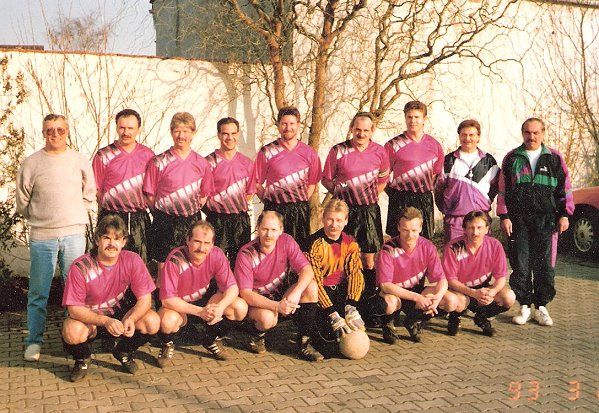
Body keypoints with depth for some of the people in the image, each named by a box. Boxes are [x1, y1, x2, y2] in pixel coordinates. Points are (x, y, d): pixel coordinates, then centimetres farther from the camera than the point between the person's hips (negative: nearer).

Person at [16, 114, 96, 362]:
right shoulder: (31, 164, 1)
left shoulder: (80, 161, 5)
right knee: (38, 292, 3)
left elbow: (89, 194, 15)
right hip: (41, 237, -1)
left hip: (74, 234, 1)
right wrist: (39, 219, 9)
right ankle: (34, 341, 14)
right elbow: (22, 201, 9)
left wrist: (74, 216, 11)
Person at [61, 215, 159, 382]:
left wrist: (130, 319, -34)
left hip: (121, 314, 2)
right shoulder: (80, 267, -23)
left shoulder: (132, 261, -17)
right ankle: (82, 358, 4)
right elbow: (74, 309, -21)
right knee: (72, 332, -35)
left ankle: (123, 352, 8)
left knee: (152, 322, -24)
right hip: (89, 317, -2)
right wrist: (105, 321, -35)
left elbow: (145, 299, -14)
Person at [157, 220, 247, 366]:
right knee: (167, 321, -37)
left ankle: (212, 341, 9)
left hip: (205, 300, 4)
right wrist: (199, 311, -34)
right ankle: (168, 345, 1)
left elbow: (232, 287, -15)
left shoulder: (217, 255, -19)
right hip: (179, 304, -4)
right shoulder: (175, 260, -29)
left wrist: (220, 307, -36)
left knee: (241, 308, -18)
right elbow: (167, 299, -27)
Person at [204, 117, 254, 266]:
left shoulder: (246, 163, 8)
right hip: (217, 220, -4)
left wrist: (238, 207, 7)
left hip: (241, 220, 4)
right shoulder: (210, 162, -5)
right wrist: (216, 208, -1)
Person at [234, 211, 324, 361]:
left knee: (311, 287, -23)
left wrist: (296, 293, -38)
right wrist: (277, 306, -36)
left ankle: (306, 343, -15)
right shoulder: (245, 254, -21)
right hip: (258, 300, -4)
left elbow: (307, 270, -19)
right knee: (267, 318, -37)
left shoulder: (286, 242, -12)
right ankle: (257, 335, 3)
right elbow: (245, 293, -24)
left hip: (283, 294, 4)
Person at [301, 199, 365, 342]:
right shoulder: (313, 244, -16)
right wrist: (333, 315, -30)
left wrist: (351, 308, -28)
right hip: (320, 292, -5)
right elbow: (314, 282, -22)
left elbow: (355, 274, -11)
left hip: (341, 290, 5)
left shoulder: (351, 243, 0)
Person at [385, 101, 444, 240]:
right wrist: (394, 194, -2)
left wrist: (428, 188, 9)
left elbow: (438, 173, 20)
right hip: (400, 201, -3)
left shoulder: (434, 145, 8)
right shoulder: (393, 145, -3)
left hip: (425, 200, 3)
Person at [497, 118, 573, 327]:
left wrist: (564, 215, 3)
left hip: (546, 221, 0)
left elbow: (565, 188, 8)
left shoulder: (554, 158, 6)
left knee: (545, 266, 2)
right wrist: (504, 216, 1)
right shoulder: (511, 158, 7)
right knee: (520, 265, 2)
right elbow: (503, 189, 6)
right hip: (518, 221, 0)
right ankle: (525, 307, 12)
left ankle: (541, 307, 14)